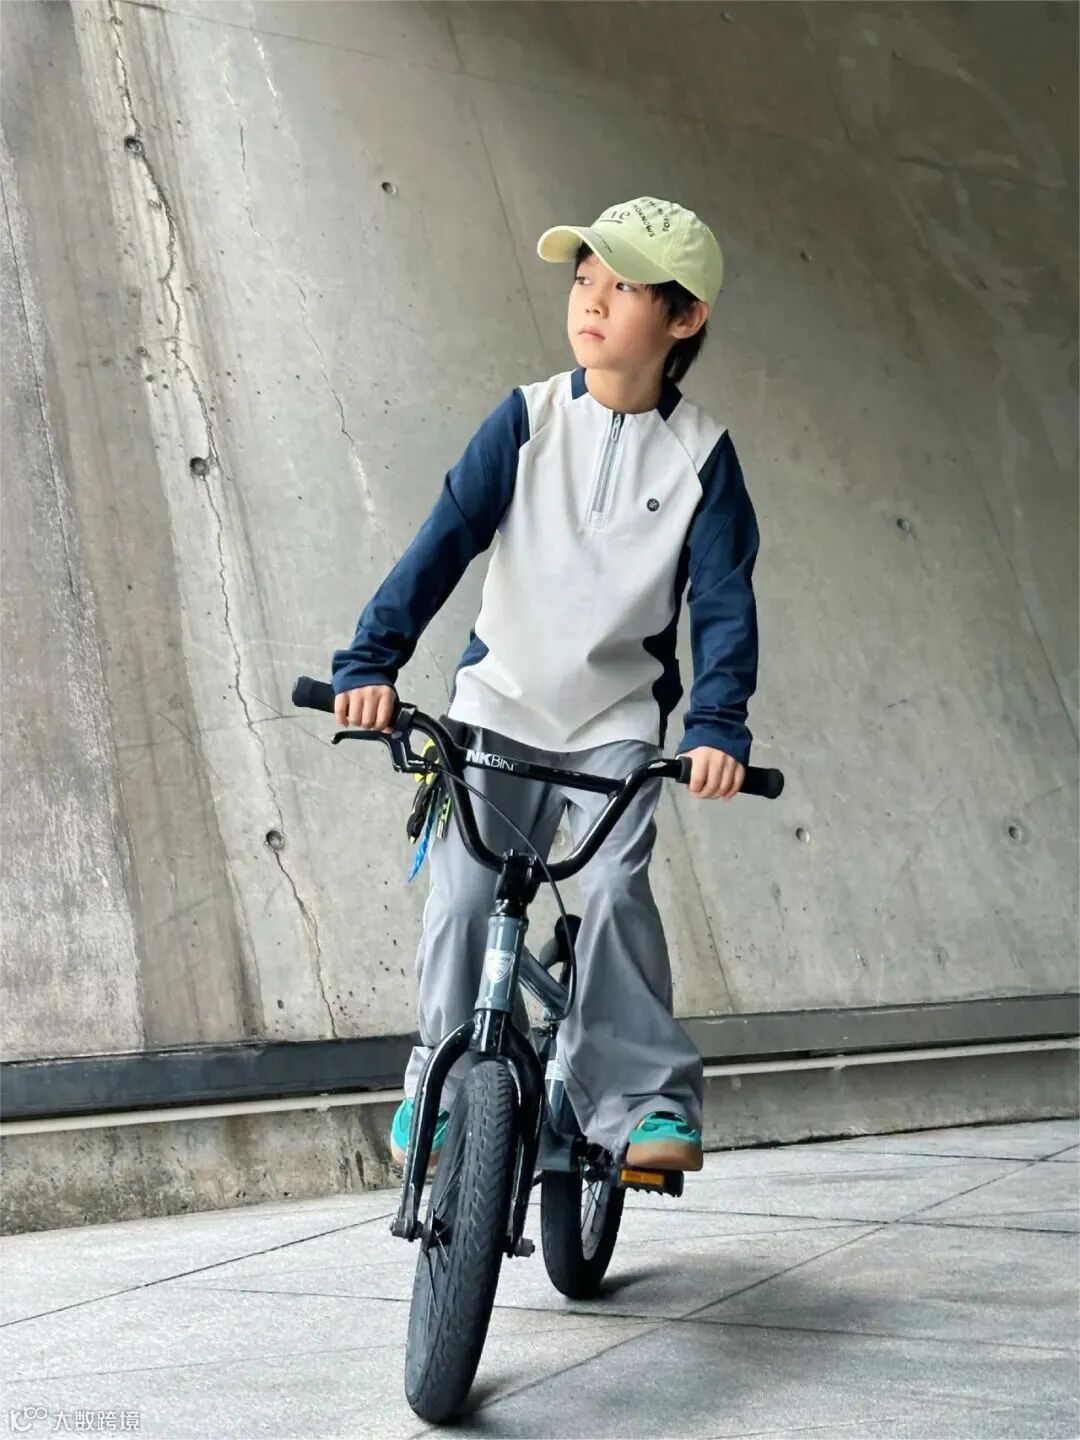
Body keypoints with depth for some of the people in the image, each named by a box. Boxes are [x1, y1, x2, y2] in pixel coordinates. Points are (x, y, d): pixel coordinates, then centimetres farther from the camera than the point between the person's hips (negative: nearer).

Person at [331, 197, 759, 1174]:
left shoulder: (700, 453, -5)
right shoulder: (530, 419, -3)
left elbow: (724, 603, -10)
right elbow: (444, 542, -10)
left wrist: (717, 726, -25)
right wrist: (373, 662, -21)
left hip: (618, 721, -1)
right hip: (500, 704, 1)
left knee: (614, 885, -19)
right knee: (462, 896, -8)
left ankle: (648, 1099, -7)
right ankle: (442, 1084, 10)